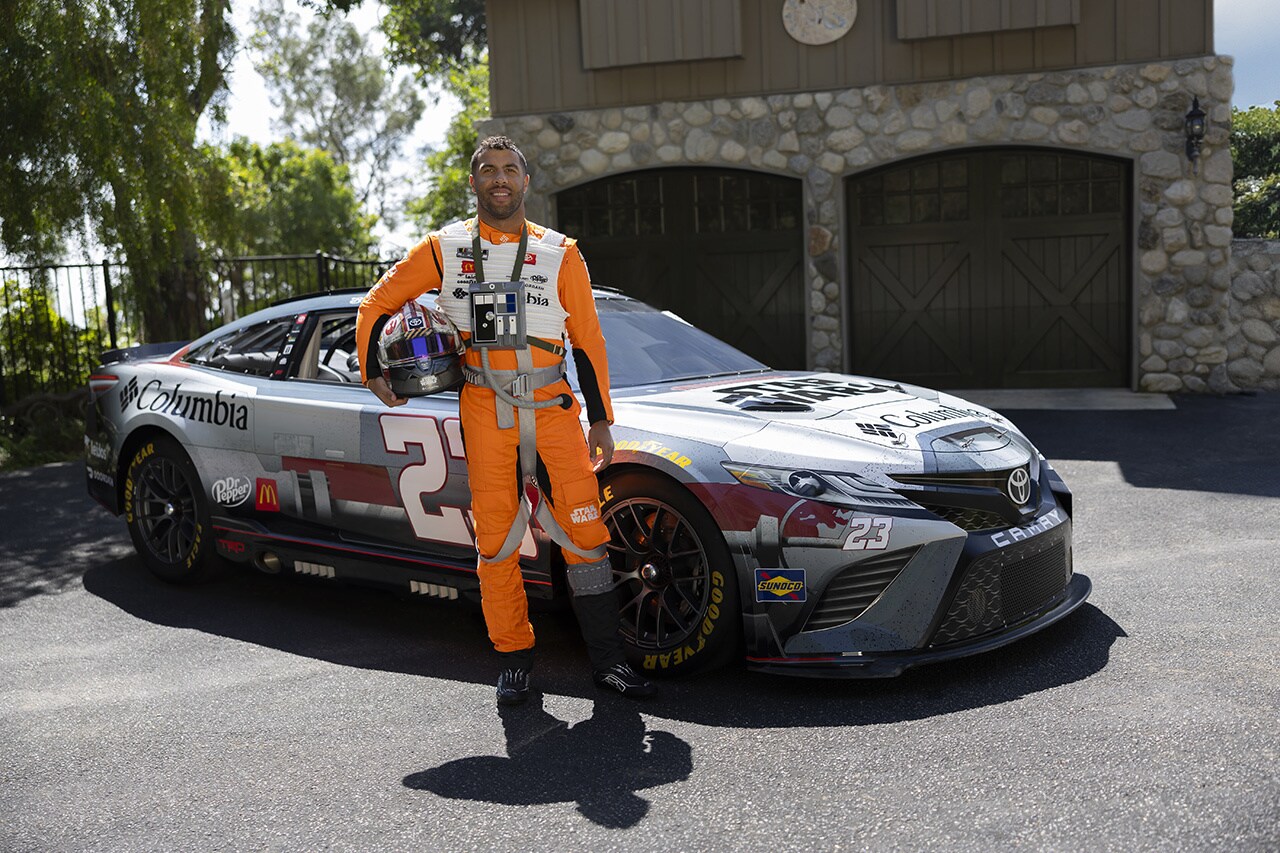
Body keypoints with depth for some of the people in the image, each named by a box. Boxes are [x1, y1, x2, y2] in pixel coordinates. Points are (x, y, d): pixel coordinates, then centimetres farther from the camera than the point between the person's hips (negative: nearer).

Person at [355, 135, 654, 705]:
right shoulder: (443, 249, 7)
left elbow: (588, 341, 8)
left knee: (585, 532, -4)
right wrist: (372, 371, 6)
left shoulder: (561, 254, 7)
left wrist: (601, 420, 5)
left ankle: (608, 661, 6)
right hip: (484, 412, 0)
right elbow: (377, 304, 16)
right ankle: (514, 660, 15)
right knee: (496, 540, 2)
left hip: (553, 407, 0)